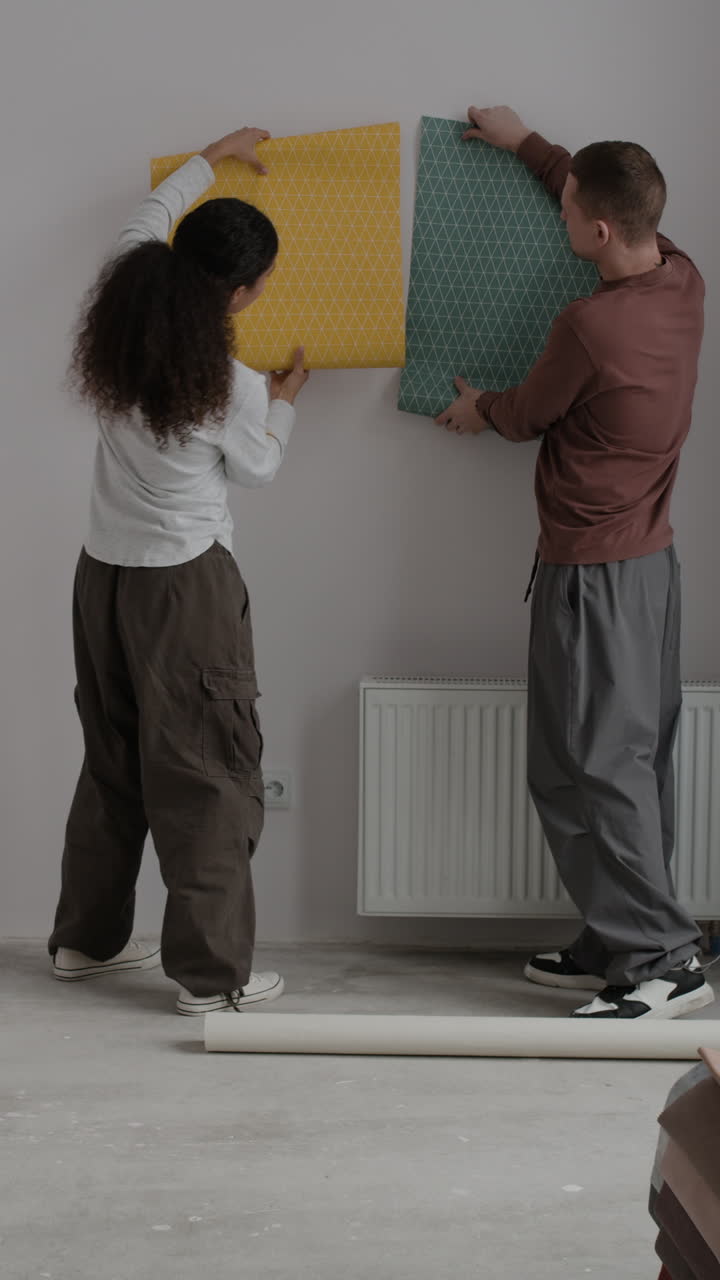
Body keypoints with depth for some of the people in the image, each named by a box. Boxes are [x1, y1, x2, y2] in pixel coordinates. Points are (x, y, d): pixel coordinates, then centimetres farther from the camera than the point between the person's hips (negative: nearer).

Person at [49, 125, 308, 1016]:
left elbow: (150, 217, 15)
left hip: (102, 576, 7)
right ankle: (212, 974, 6)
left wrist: (213, 158, 28)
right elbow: (257, 469, 2)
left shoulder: (113, 333, -4)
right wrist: (286, 401, 19)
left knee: (112, 761, 19)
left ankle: (85, 939, 30)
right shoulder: (233, 386, -20)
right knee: (207, 776, 2)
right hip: (186, 587, -7)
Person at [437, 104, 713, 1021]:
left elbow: (526, 415, -4)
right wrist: (525, 143, 32)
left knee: (589, 766, -5)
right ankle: (620, 945, 20)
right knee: (633, 758, 12)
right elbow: (619, 201, 23)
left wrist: (476, 410, 19)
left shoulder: (590, 326, -23)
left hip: (590, 569, -9)